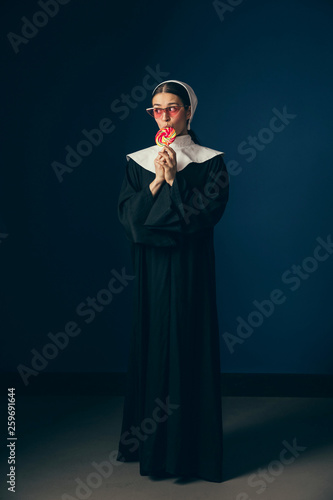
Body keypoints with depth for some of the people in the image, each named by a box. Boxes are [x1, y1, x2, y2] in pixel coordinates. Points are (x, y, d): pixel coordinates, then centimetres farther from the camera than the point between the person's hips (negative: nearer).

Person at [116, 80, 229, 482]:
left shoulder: (209, 161, 1)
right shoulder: (138, 162, 9)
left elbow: (205, 214, -11)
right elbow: (127, 215, -2)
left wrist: (173, 180, -16)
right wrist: (156, 183, -13)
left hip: (190, 268, -3)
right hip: (151, 268, 3)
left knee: (188, 349, 0)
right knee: (151, 347, 7)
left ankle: (190, 445, 14)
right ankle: (151, 444, 21)